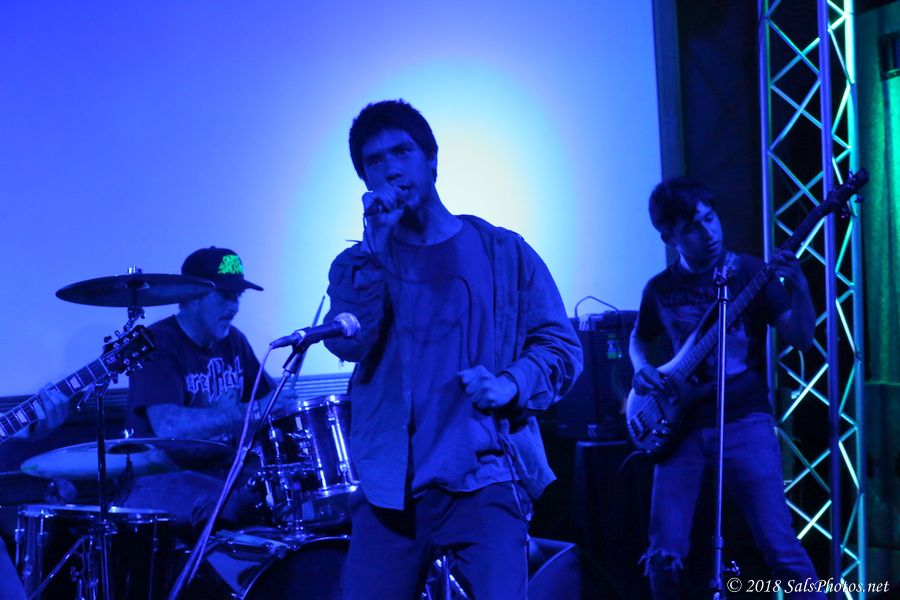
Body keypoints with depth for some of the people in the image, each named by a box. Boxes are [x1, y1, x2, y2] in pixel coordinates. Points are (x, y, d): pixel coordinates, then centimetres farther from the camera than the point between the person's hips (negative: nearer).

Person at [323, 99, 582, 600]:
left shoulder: (503, 252, 8)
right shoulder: (359, 264, 12)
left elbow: (561, 348, 5)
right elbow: (347, 342, -6)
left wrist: (511, 384, -14)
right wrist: (375, 244, -11)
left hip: (485, 478, -2)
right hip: (387, 487, 2)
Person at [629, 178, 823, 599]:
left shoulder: (750, 272, 0)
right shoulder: (660, 289, 9)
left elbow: (800, 338, -5)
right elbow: (639, 339, 26)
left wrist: (799, 288, -23)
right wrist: (642, 370, 4)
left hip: (744, 422, -3)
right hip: (680, 428, 3)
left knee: (780, 547, -10)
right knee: (664, 557, 0)